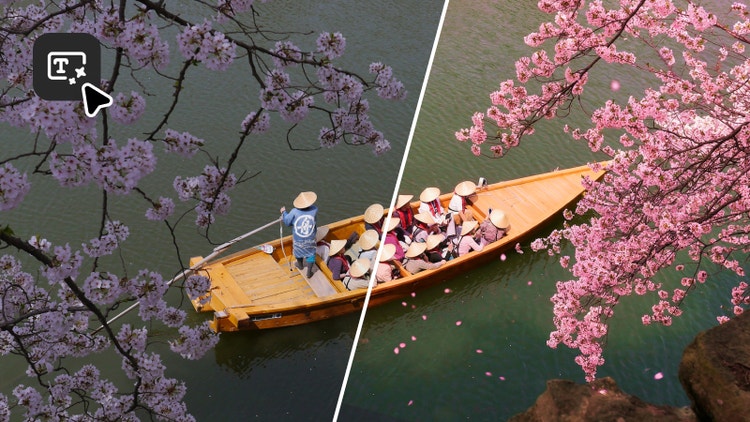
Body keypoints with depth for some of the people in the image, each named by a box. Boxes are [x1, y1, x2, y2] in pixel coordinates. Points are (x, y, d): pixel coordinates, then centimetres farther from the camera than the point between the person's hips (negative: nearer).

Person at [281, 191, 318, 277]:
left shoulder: (295, 212, -23)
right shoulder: (314, 210, -19)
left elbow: (287, 222, -10)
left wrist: (284, 212, 5)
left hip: (298, 239, 1)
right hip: (310, 239, 0)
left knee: (298, 250, 28)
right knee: (310, 253, 20)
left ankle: (300, 265, 53)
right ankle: (309, 272, 26)